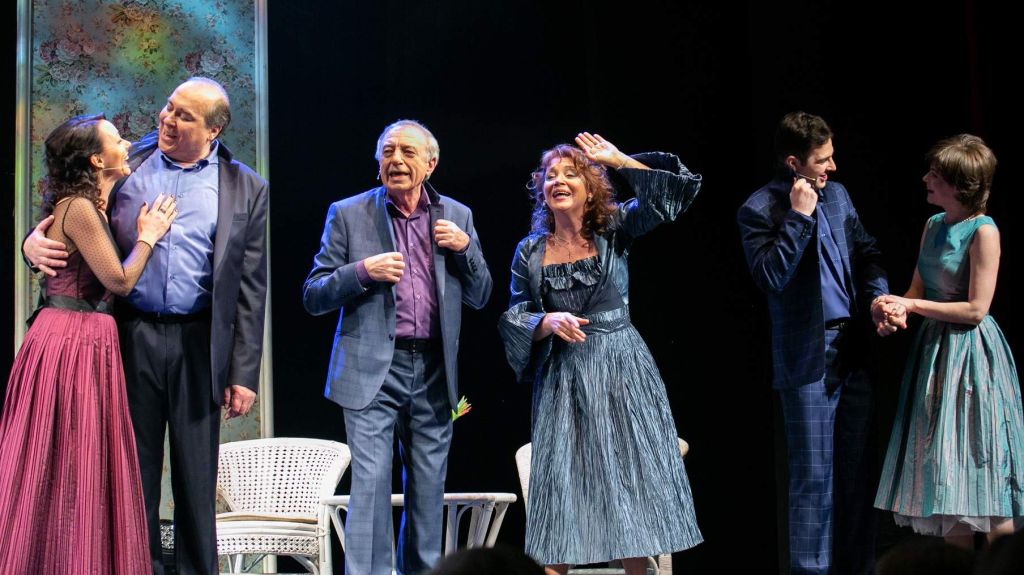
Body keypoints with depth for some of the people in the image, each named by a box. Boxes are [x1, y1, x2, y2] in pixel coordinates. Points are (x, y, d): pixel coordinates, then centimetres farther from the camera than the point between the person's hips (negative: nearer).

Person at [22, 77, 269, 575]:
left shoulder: (245, 189, 3)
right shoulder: (124, 167, 6)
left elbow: (250, 290, 2)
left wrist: (244, 373, -3)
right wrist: (35, 243, -12)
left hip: (200, 343, -1)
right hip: (132, 336, 1)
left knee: (196, 478, 7)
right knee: (134, 474, 8)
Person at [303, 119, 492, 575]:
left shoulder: (456, 216, 10)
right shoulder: (348, 214, 2)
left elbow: (479, 298, 11)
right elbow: (313, 297, 1)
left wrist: (465, 248, -6)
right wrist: (363, 271, -15)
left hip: (433, 371, 3)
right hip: (373, 369, -3)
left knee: (428, 486, 10)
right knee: (370, 482, -10)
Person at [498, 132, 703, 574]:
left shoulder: (614, 229, 0)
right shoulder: (530, 251, 3)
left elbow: (679, 188, -6)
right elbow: (515, 319, 3)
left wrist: (617, 160, -7)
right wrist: (547, 322, -18)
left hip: (621, 368, 0)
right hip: (563, 376, 0)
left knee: (632, 475, 2)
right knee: (562, 481, -1)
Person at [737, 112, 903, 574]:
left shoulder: (837, 194, 9)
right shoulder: (758, 211, -10)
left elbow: (866, 254, 15)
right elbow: (770, 278, -20)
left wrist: (878, 297, -3)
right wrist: (799, 216, -20)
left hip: (853, 349, 6)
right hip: (808, 358, -6)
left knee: (857, 469, 11)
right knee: (814, 476, 0)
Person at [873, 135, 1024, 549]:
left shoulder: (983, 231, -14)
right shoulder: (932, 226, 9)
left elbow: (976, 309, -16)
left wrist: (912, 305, -15)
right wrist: (896, 308, -10)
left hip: (969, 354, -8)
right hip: (934, 347, 8)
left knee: (981, 473, -3)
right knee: (944, 472, 10)